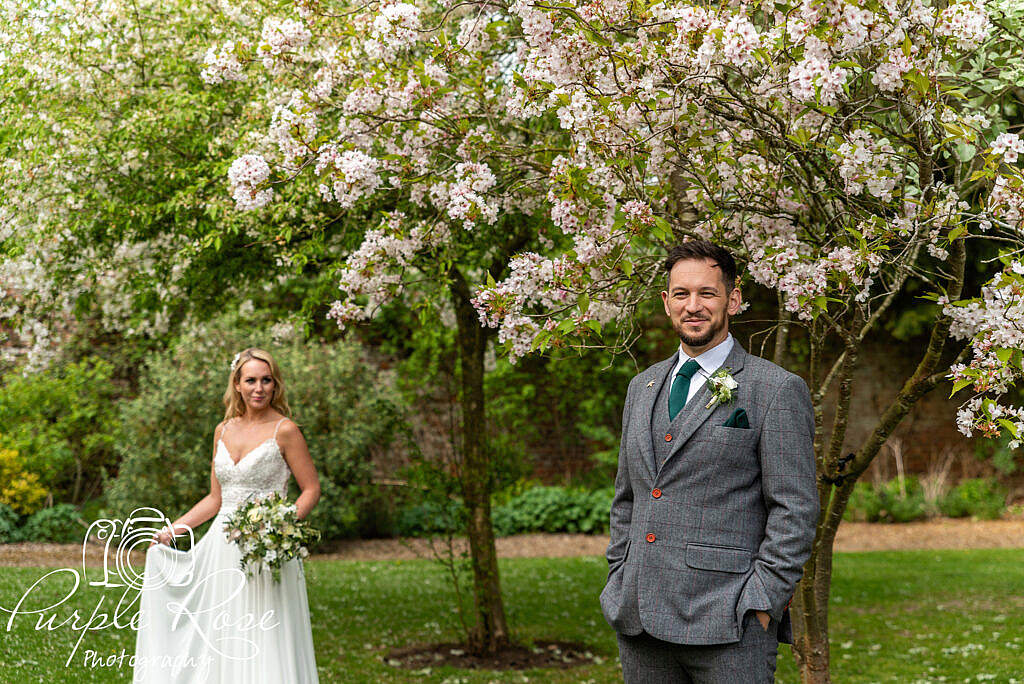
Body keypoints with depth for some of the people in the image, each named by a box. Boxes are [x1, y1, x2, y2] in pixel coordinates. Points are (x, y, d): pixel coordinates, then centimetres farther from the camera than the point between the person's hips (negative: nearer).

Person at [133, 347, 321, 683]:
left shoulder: (284, 431, -5)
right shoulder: (223, 431, 12)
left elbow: (311, 489, -4)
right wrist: (173, 529, 13)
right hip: (222, 548, 6)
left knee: (263, 649, -6)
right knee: (217, 643, 5)